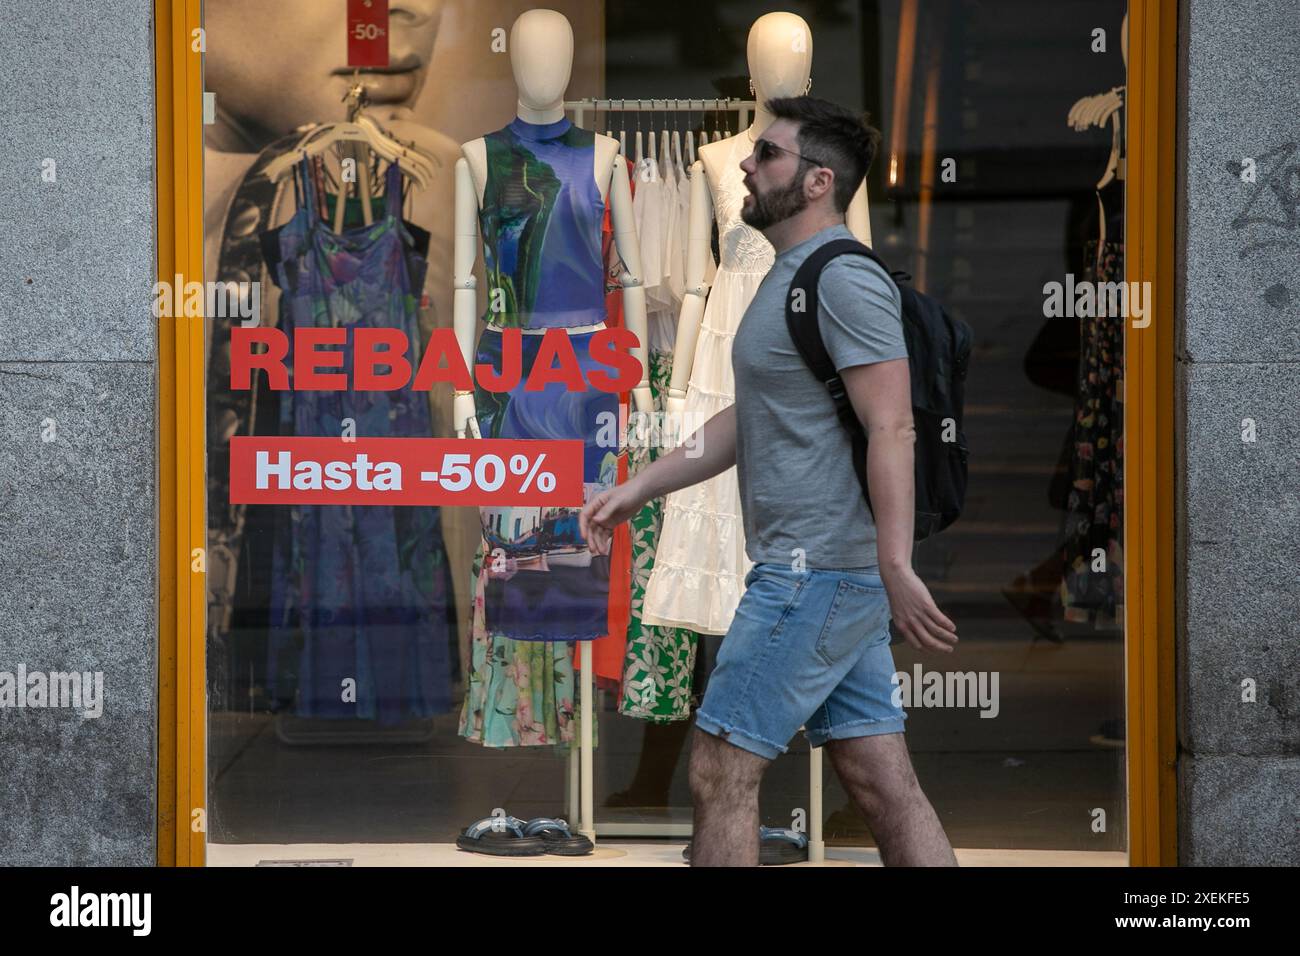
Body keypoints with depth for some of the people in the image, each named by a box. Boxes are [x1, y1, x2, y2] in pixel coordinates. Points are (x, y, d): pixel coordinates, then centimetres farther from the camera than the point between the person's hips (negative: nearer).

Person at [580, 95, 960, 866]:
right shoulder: (791, 278, 19)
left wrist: (895, 568, -28)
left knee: (721, 771, -5)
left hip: (817, 574, -10)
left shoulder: (845, 280, -14)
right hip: (834, 575, 10)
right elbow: (746, 422, 26)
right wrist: (637, 491, 22)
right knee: (881, 781, 7)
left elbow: (893, 430, -22)